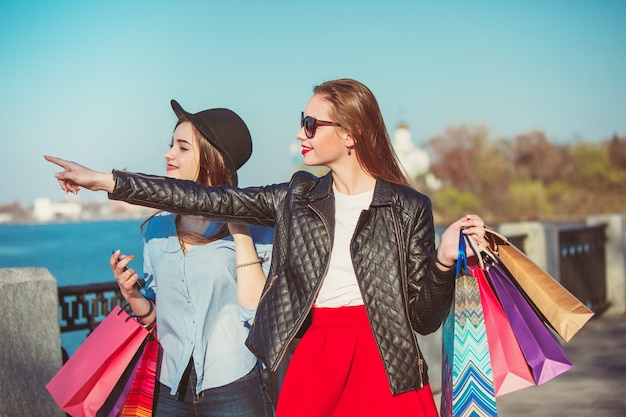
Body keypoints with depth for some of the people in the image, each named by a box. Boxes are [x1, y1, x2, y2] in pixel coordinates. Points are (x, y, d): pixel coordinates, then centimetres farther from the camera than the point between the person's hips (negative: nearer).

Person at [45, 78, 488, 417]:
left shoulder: (409, 208, -1)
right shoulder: (299, 198, 9)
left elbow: (424, 318, 0)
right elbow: (209, 200, 4)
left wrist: (443, 261, -18)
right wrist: (106, 181, 0)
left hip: (385, 365, -3)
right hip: (312, 358, 3)